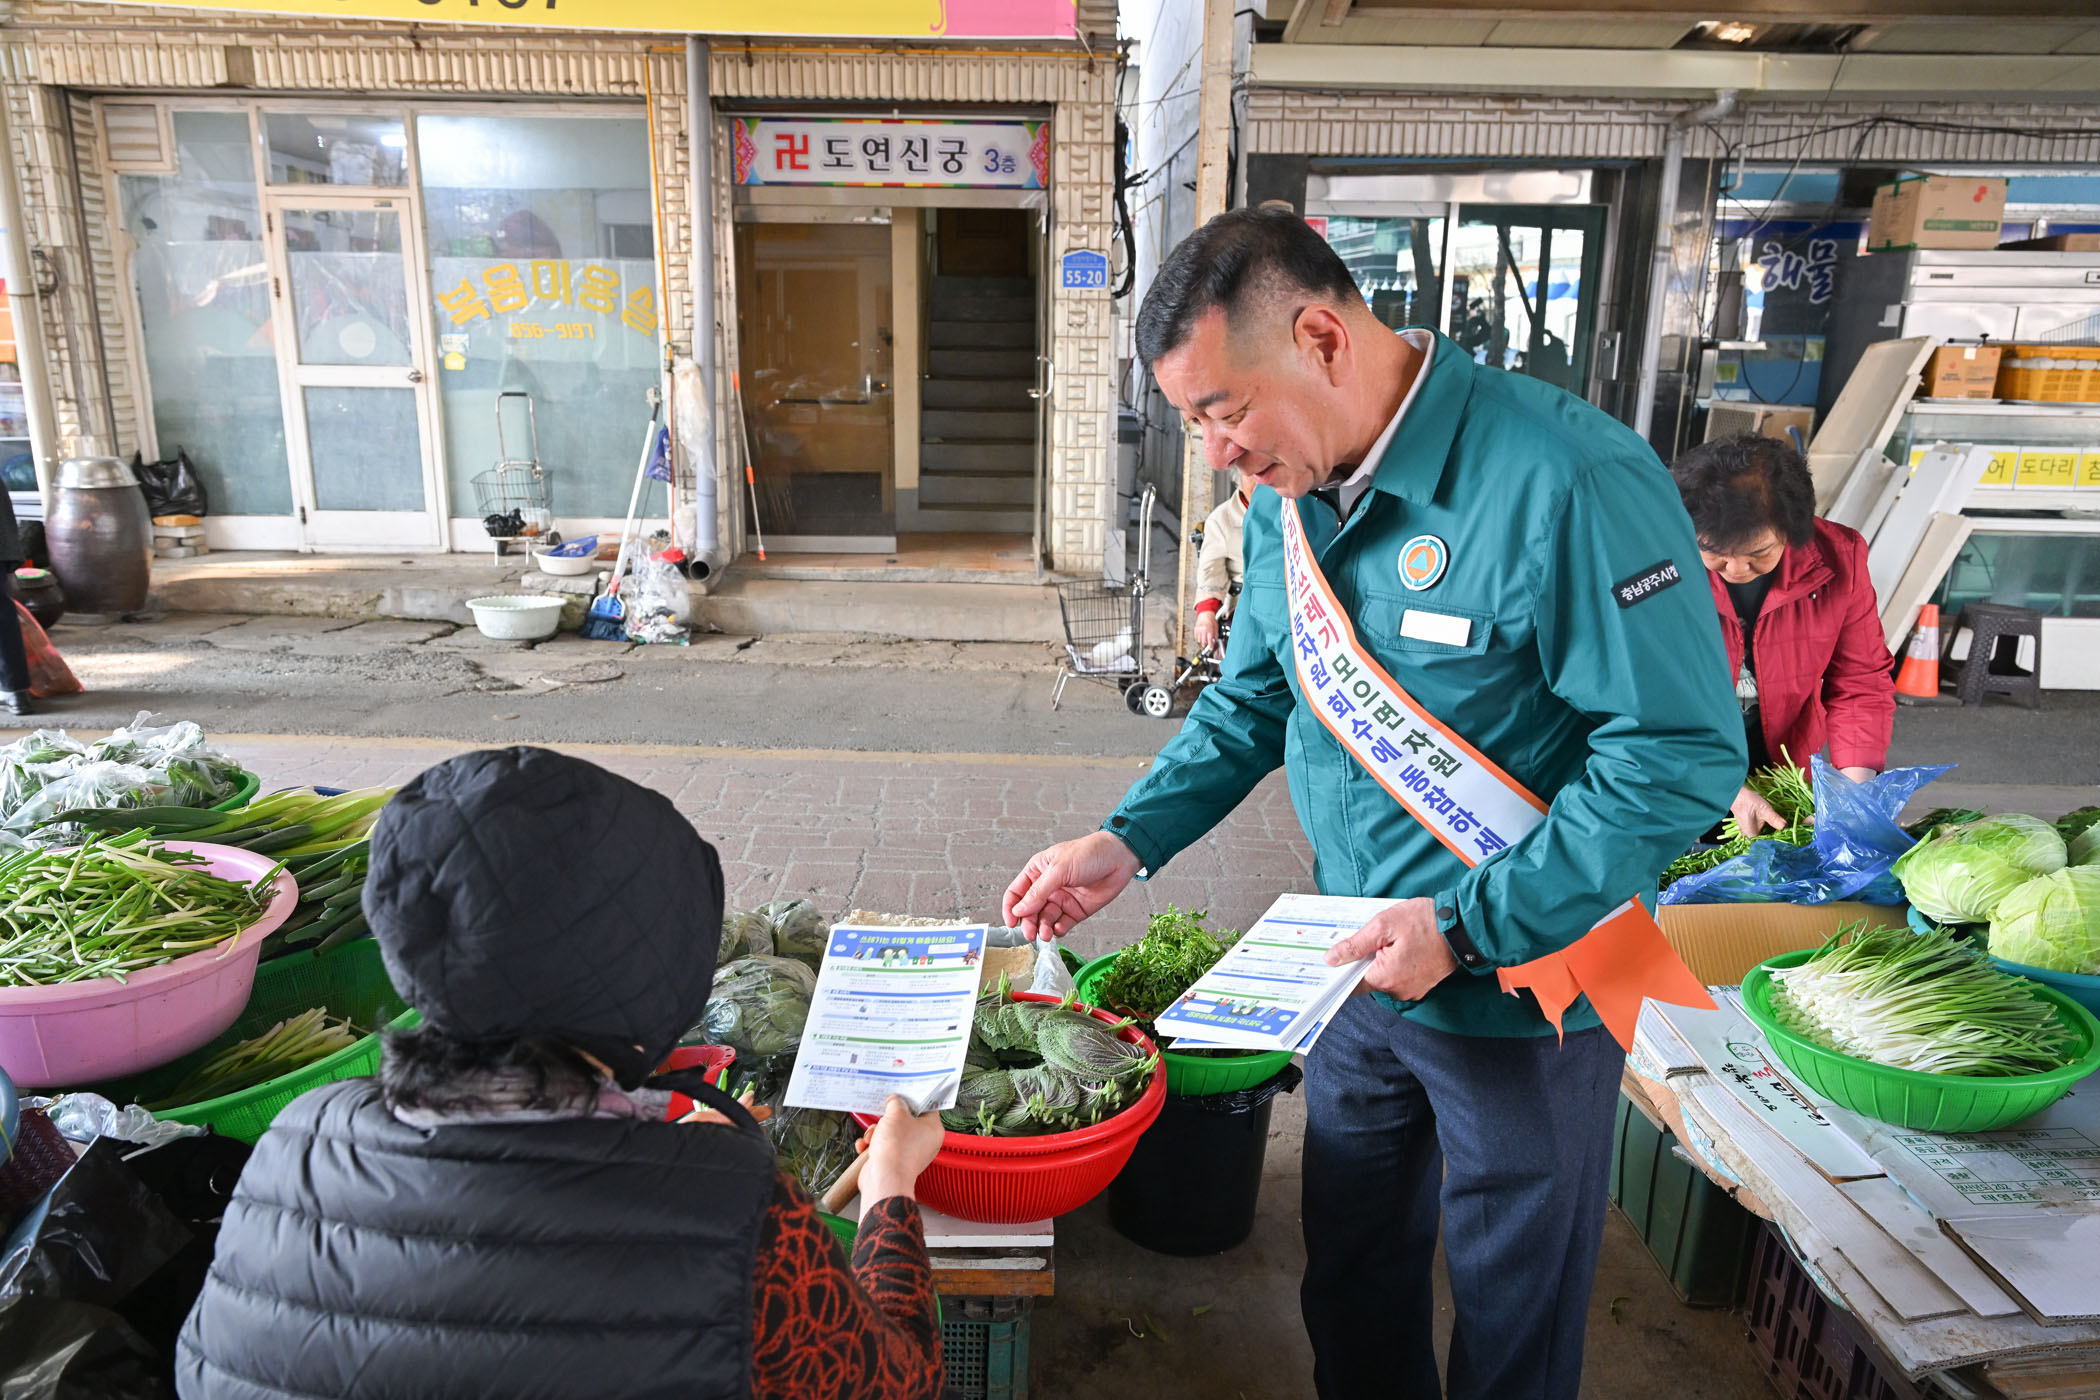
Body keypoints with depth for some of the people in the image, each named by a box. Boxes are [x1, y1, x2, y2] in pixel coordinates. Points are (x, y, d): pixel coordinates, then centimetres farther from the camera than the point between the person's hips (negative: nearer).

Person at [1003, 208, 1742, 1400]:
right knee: (1352, 1288, 25)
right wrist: (1129, 842, -1)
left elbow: (1683, 754, -24)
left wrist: (1470, 929, -26)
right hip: (1357, 970, 6)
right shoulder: (1287, 497, -2)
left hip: (1523, 989, -6)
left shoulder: (1569, 484, -26)